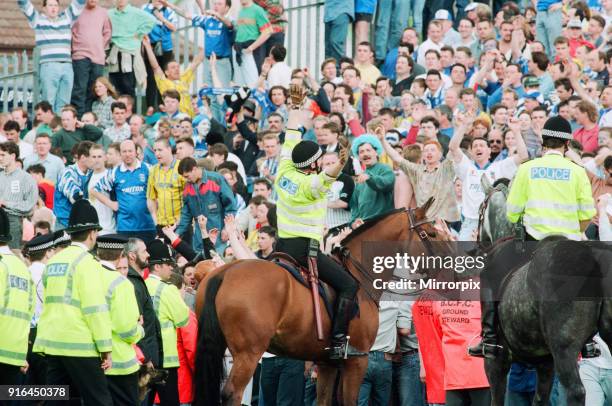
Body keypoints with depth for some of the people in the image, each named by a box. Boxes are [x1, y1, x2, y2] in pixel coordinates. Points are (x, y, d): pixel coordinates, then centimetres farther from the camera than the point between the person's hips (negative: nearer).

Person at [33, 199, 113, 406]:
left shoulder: (53, 261, 14)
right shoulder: (86, 261, -9)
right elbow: (96, 309, -14)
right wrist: (106, 349, -11)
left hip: (52, 343, 7)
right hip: (80, 345, -7)